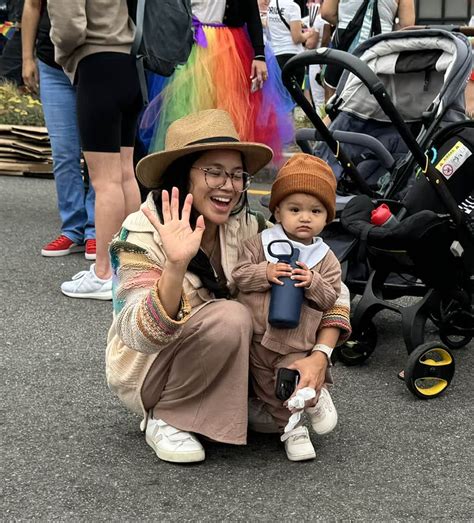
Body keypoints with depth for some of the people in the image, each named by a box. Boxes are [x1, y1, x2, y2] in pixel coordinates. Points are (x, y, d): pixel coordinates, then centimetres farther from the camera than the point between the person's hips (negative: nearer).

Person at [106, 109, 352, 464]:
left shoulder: (247, 228, -10)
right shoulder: (144, 235, -22)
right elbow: (143, 335, -35)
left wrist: (320, 357, -22)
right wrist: (176, 265, -50)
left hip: (220, 371, 5)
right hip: (146, 372, -5)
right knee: (229, 317, -31)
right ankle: (164, 419, -12)